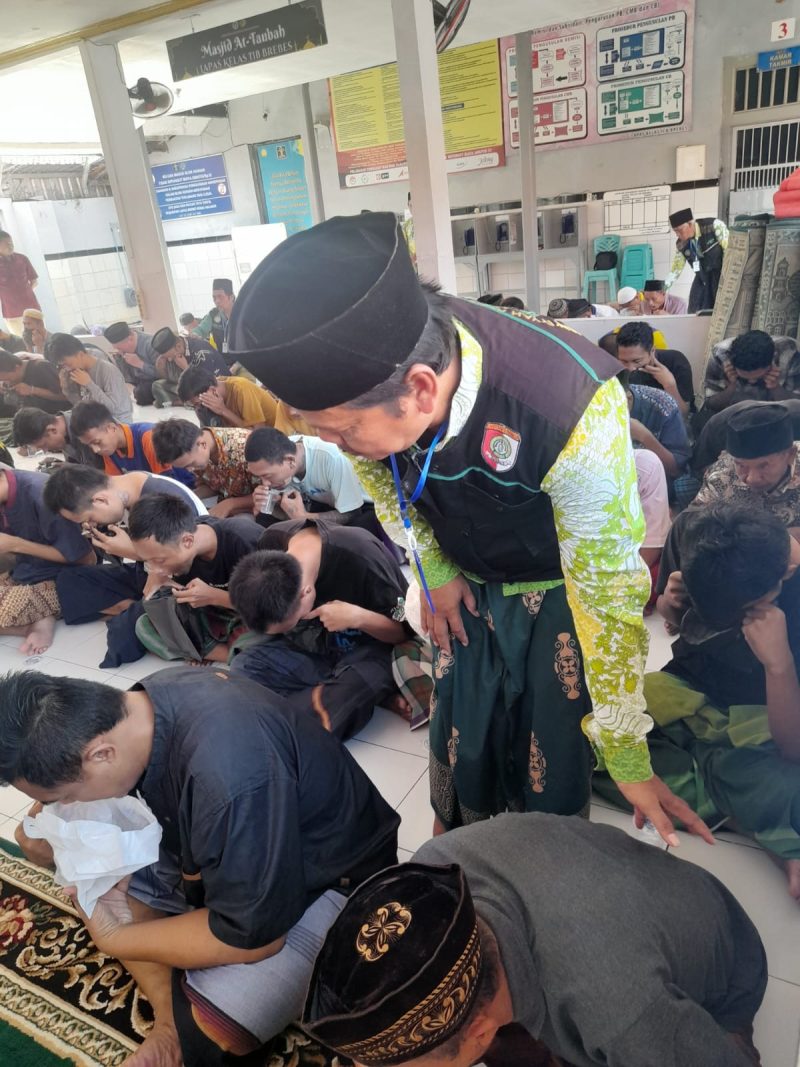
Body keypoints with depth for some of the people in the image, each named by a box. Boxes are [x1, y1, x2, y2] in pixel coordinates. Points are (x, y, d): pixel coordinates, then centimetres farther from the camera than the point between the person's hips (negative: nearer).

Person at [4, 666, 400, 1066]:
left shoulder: (228, 777, -40)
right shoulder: (142, 702, -15)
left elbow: (253, 935, -27)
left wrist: (114, 940, -16)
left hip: (330, 879, -7)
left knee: (206, 1030, -23)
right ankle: (170, 1011, 1)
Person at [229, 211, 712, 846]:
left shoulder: (575, 413, -40)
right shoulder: (361, 375, -25)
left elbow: (610, 594, -29)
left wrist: (630, 761, -19)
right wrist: (434, 570, -3)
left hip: (560, 588, -3)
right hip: (467, 584, 4)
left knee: (553, 770, 4)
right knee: (462, 747, 12)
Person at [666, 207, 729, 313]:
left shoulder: (714, 226, -14)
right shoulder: (681, 245, -1)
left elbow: (729, 248, -13)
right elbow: (675, 270, 6)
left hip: (724, 274, -5)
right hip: (703, 279, 5)